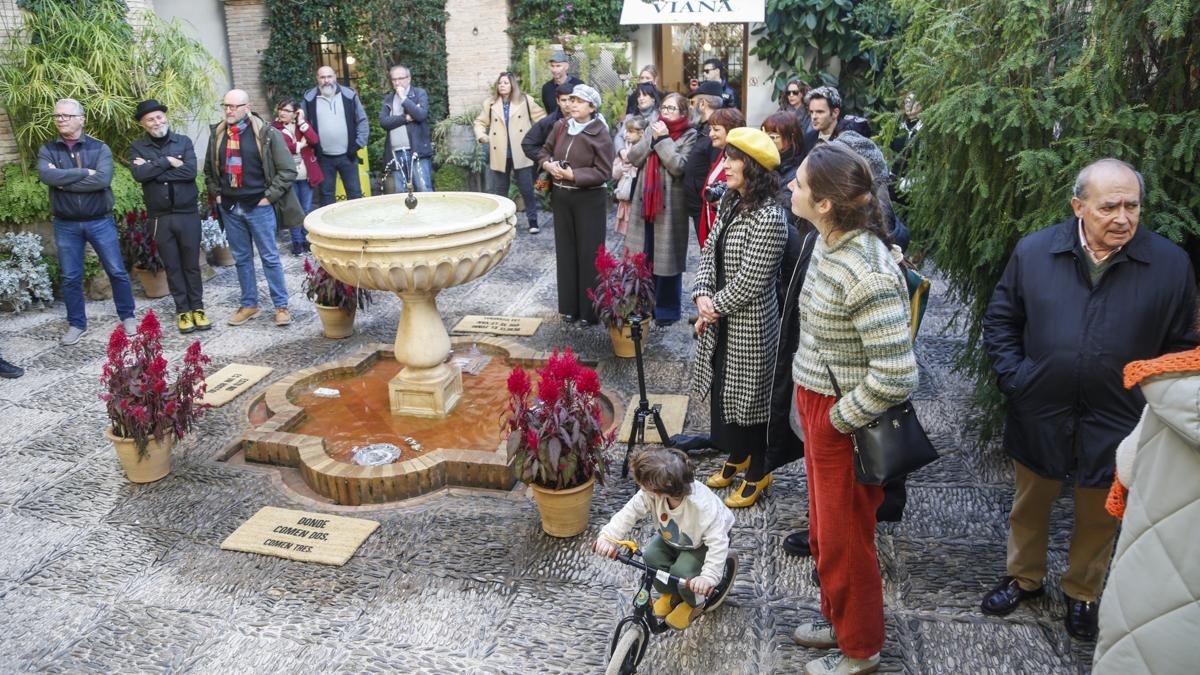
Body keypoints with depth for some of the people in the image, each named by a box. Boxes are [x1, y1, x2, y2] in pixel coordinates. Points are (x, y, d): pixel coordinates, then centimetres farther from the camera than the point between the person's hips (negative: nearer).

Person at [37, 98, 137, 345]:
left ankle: (127, 316, 19)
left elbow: (103, 179, -19)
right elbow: (46, 176, -17)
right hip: (65, 225, 2)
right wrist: (84, 172, -17)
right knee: (70, 277, 8)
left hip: (100, 221, -2)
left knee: (117, 271, 3)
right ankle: (77, 323, 21)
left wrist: (63, 181, -15)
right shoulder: (47, 150, 3)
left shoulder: (99, 148, -2)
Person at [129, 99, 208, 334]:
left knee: (191, 264, 7)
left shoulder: (183, 142, 2)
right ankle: (182, 310, 17)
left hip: (188, 213, -1)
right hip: (160, 217, 1)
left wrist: (153, 170, -12)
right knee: (172, 266, 7)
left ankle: (197, 307, 19)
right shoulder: (137, 147, 3)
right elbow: (139, 174, -14)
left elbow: (190, 171, -14)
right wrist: (167, 161, -13)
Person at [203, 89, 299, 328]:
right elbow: (209, 170, 21)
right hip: (230, 208, 5)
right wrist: (217, 194, 10)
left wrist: (269, 196, -9)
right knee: (241, 259, 12)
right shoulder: (216, 134, 7)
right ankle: (249, 304, 22)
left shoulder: (267, 134, -8)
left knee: (270, 258, 1)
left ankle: (281, 306, 9)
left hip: (258, 206, -4)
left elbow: (288, 170, -8)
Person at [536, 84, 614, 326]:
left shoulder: (600, 134, -12)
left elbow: (603, 172, -15)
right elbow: (544, 152, 14)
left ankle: (590, 310, 11)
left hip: (589, 200, -6)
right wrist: (548, 164, -8)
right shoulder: (560, 127, 3)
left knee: (589, 254, 1)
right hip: (561, 197, 6)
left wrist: (573, 174, -22)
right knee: (566, 251, 12)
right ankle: (569, 306, 24)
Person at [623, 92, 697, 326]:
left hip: (670, 205, -5)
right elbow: (634, 158, 3)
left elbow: (678, 167, -18)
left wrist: (664, 139, -15)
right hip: (646, 201, 5)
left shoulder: (690, 136, -5)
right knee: (644, 256, 11)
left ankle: (667, 309, 13)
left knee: (666, 257, 1)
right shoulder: (654, 129, 11)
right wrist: (652, 138, -9)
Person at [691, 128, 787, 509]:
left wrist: (714, 306, -12)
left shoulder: (769, 218, -23)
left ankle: (757, 474, 26)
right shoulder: (729, 203, 6)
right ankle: (737, 457, 42)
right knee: (723, 390, 20)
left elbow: (749, 281, -23)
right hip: (720, 319, 9)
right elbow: (709, 252, 8)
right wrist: (702, 295, -7)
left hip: (750, 324, -9)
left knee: (748, 396, 6)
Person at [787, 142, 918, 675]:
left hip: (843, 423, -8)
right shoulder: (827, 243, -1)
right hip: (815, 406, 8)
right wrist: (813, 408, 13)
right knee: (823, 529, 25)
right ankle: (837, 616, 49)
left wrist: (838, 420, -17)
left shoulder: (865, 274, -29)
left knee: (844, 540, 12)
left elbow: (896, 376, -31)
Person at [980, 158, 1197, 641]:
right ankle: (1025, 578, 43)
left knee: (1099, 516, 18)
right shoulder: (1033, 251, -8)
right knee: (1030, 503, 19)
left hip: (1117, 424, 0)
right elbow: (1000, 320, 2)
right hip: (1040, 415, 1)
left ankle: (1082, 593, 42)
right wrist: (1013, 378, -6)